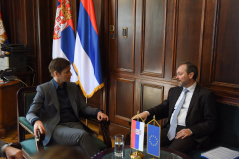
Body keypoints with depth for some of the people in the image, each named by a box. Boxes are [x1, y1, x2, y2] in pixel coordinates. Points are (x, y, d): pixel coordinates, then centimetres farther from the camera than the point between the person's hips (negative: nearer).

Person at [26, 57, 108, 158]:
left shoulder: (73, 87, 18)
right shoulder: (43, 89, 3)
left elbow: (83, 107, 20)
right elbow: (30, 113, -1)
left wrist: (97, 112, -2)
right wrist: (36, 121, -27)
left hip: (74, 124, 4)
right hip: (55, 127, -4)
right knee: (82, 135, -34)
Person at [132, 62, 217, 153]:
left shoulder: (205, 95, 1)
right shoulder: (174, 91, 21)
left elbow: (211, 123, -1)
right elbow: (163, 108, 19)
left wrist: (191, 130, -16)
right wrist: (147, 113, -2)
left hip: (188, 133, -5)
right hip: (170, 129, 6)